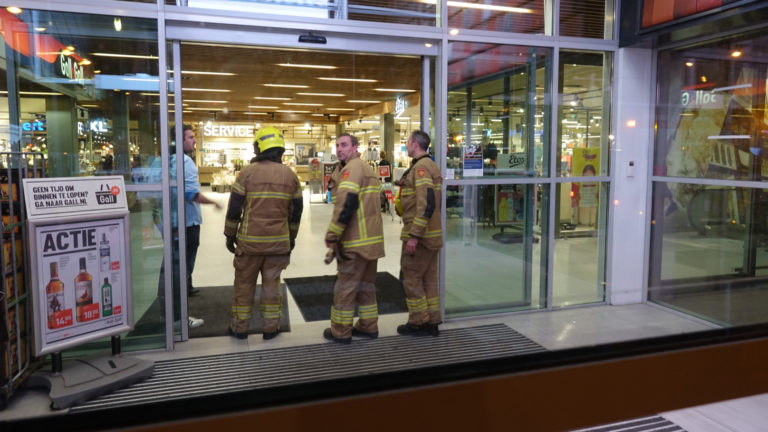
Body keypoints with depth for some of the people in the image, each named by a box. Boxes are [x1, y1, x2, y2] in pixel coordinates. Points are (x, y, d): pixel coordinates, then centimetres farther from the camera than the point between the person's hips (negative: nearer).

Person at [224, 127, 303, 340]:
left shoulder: (247, 172, -7)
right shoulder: (290, 175, 3)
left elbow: (234, 208, -5)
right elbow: (296, 211, 9)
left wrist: (230, 235, 7)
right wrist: (292, 237, 20)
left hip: (249, 241, -2)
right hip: (278, 242, 2)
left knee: (244, 284, 11)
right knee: (271, 284, 10)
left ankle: (240, 327, 20)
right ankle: (270, 327, 16)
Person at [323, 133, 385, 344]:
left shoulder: (352, 168, -12)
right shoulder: (365, 168, 20)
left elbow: (346, 204, -23)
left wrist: (332, 235, -16)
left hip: (356, 242, -10)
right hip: (372, 238, 10)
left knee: (345, 286, 0)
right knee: (365, 285, 17)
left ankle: (340, 332, 10)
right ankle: (369, 326, 26)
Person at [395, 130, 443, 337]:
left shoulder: (420, 168, -17)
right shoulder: (431, 166, 15)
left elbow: (426, 204, -26)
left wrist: (414, 235, -24)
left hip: (419, 235, -10)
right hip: (432, 234, 10)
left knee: (411, 278, 2)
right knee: (429, 279, 14)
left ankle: (418, 323, 11)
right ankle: (432, 323, 21)